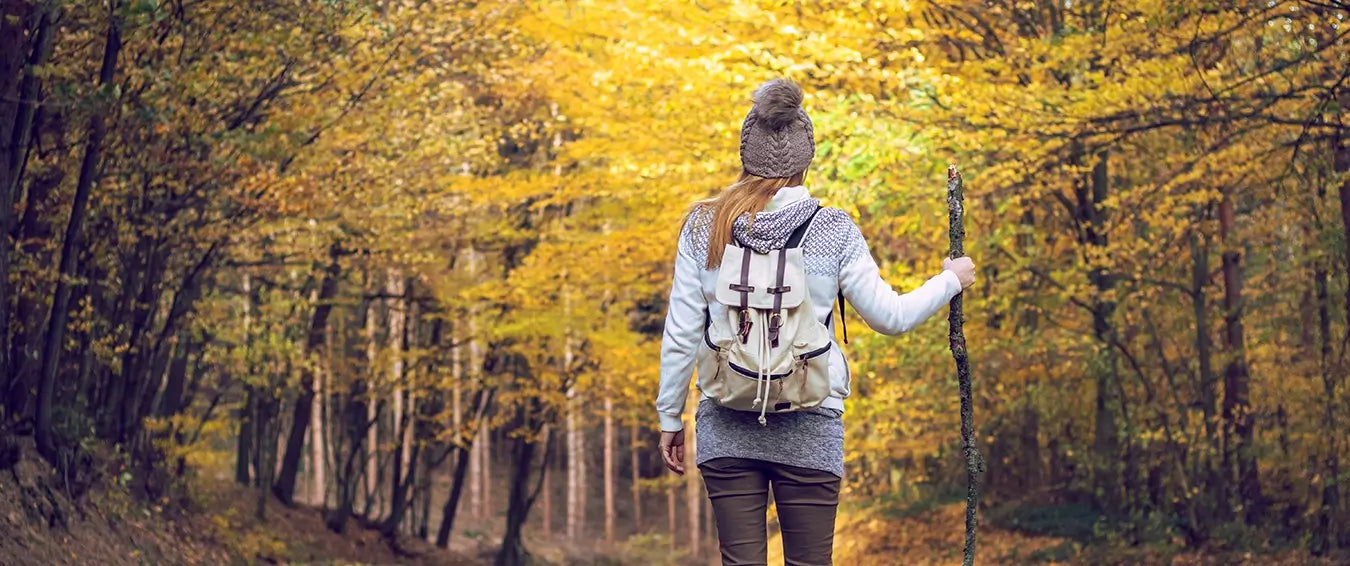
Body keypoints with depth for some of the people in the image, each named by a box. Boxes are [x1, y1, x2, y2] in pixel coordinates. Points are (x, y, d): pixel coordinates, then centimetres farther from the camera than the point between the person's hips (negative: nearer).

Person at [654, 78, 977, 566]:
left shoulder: (704, 225, 0)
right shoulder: (832, 230, -4)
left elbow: (680, 336, 1)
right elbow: (890, 316, 1)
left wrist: (670, 418, 11)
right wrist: (950, 280, 18)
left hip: (726, 426, 2)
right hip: (809, 428, -1)